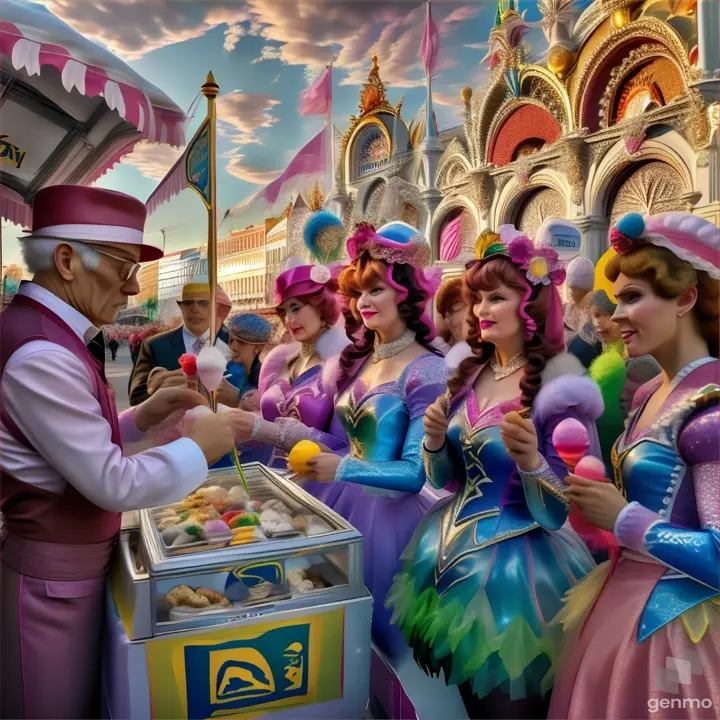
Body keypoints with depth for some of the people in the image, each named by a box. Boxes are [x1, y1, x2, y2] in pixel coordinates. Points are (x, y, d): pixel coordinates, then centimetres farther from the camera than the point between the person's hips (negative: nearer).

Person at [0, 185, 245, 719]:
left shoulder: (50, 334, 6)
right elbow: (113, 484, -25)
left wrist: (145, 417, 1)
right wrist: (200, 447, -15)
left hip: (75, 562, 9)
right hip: (54, 577, -9)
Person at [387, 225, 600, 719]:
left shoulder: (557, 386, -17)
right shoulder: (470, 373, 1)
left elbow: (558, 514, -16)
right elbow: (443, 480, 7)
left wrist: (529, 461, -34)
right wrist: (435, 441, -13)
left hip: (518, 564, -6)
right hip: (454, 552, 6)